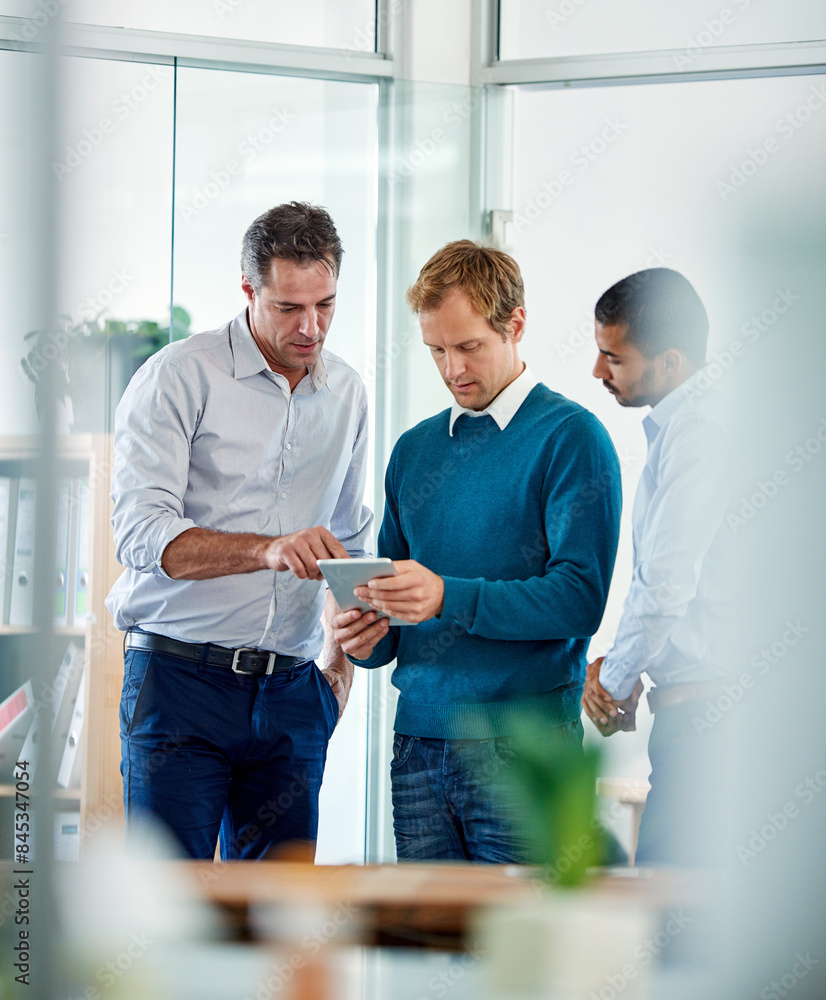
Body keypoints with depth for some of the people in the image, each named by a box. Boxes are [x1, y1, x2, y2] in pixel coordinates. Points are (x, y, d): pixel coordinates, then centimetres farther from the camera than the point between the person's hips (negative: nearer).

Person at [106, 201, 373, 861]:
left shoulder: (347, 393, 14)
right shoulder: (178, 378, -5)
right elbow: (141, 532, -16)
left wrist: (341, 662, 15)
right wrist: (269, 550, -30)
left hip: (291, 692, 5)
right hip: (181, 678, -5)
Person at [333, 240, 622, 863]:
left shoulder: (571, 437, -3)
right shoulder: (415, 449, 17)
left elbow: (580, 597, -13)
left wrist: (450, 598, -23)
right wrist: (369, 639, -4)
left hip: (522, 747, -5)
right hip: (420, 737, 5)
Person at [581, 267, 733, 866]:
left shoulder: (699, 434, -16)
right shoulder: (672, 428, 18)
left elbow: (667, 586, -20)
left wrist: (615, 678, -5)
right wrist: (620, 668, 13)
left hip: (703, 706, -10)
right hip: (690, 704, 10)